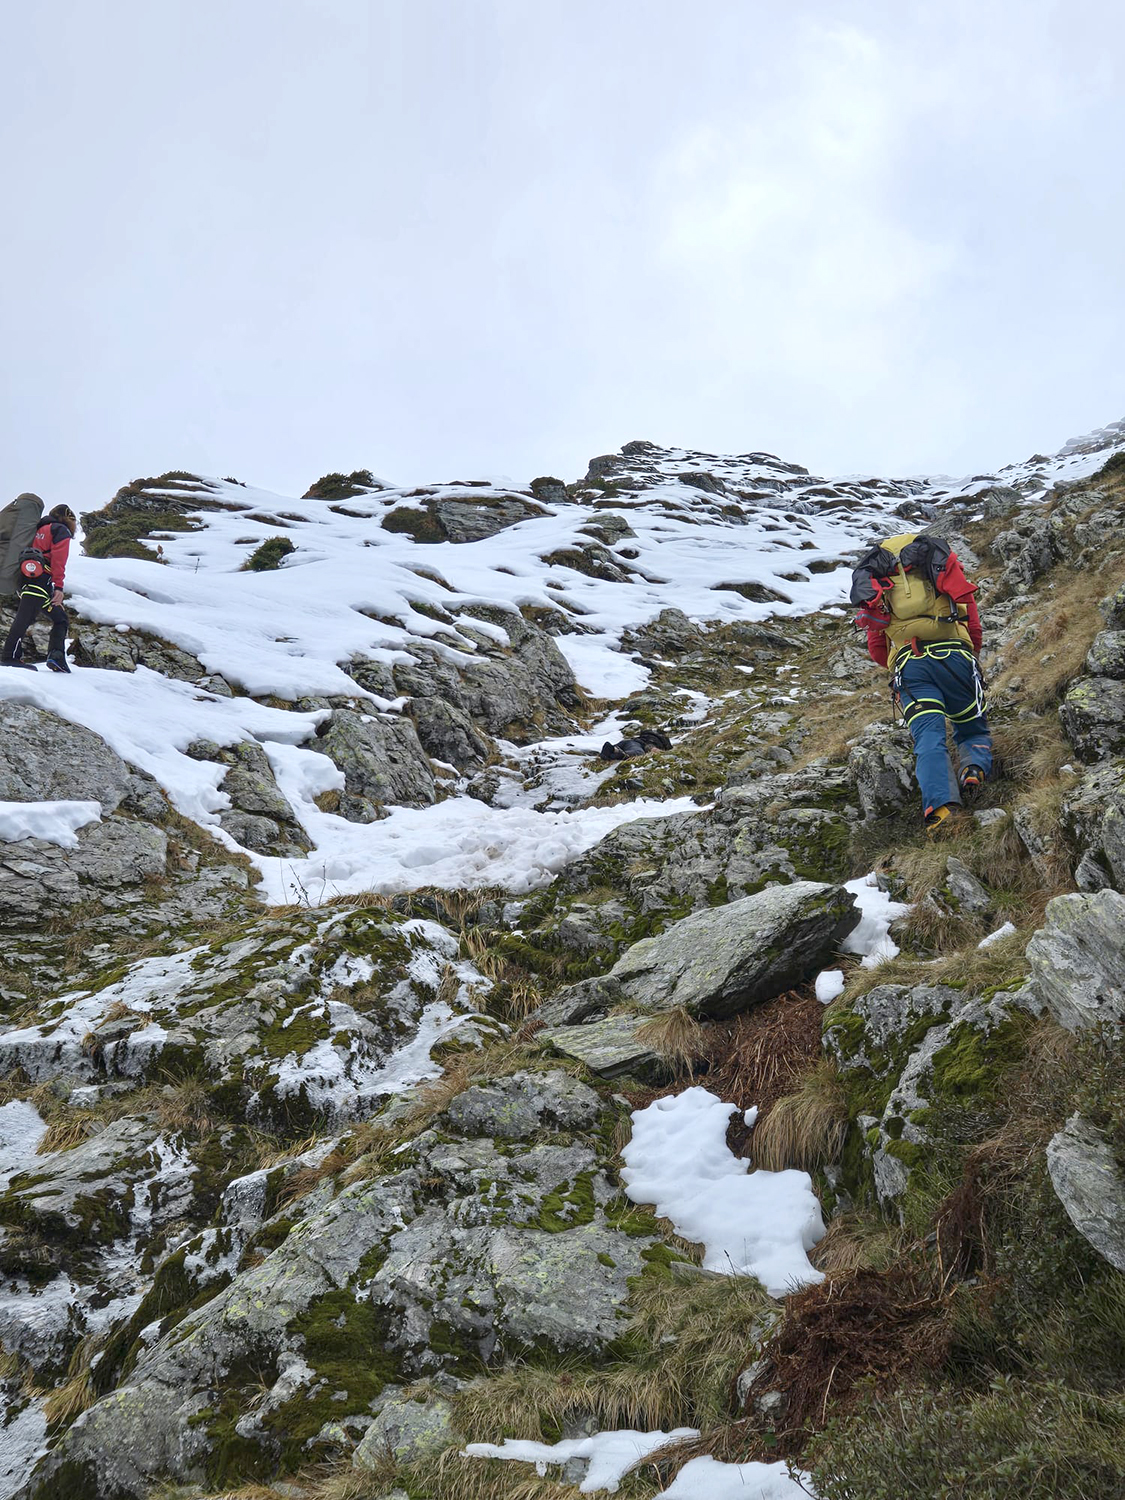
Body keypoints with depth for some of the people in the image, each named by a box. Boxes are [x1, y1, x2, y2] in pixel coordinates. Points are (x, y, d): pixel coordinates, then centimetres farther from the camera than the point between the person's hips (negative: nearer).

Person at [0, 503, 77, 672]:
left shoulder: (41, 530, 32)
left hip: (27, 578, 9)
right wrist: (59, 587, -16)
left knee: (60, 619, 11)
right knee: (25, 615, -16)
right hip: (41, 578, -9)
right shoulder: (62, 530, 6)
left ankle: (56, 658, -4)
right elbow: (58, 559, -8)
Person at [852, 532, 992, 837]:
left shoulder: (875, 585, 26)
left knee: (929, 738, -7)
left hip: (908, 666, 0)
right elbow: (973, 626, 21)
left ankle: (940, 806, -31)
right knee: (973, 730, 18)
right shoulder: (944, 565, 24)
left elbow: (876, 651, 25)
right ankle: (974, 767, -15)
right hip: (954, 656, 0)